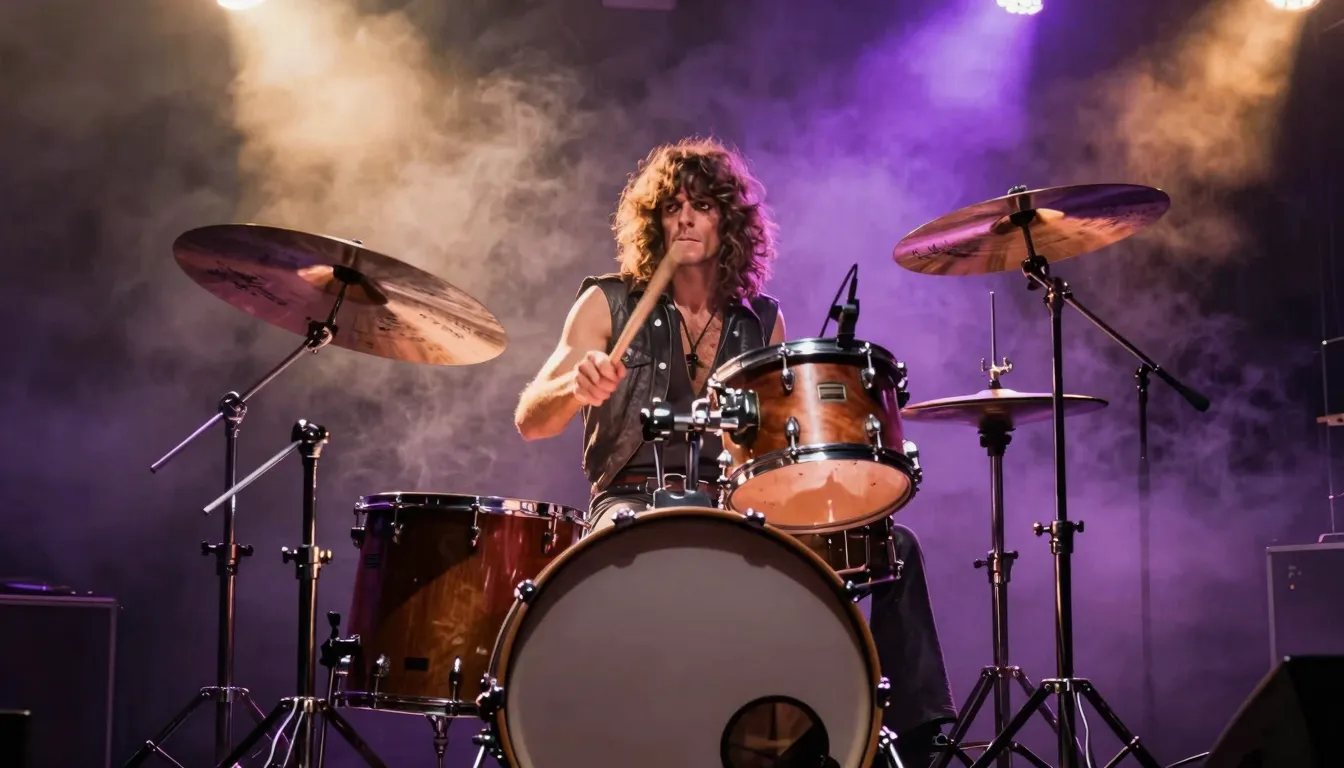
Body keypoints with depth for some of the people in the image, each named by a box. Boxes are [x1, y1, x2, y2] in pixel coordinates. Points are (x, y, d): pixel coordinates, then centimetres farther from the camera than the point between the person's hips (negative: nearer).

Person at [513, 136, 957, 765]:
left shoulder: (761, 322, 14)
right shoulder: (609, 304, 4)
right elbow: (530, 421, -4)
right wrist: (578, 386, -27)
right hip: (635, 503, -4)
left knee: (893, 546, -12)